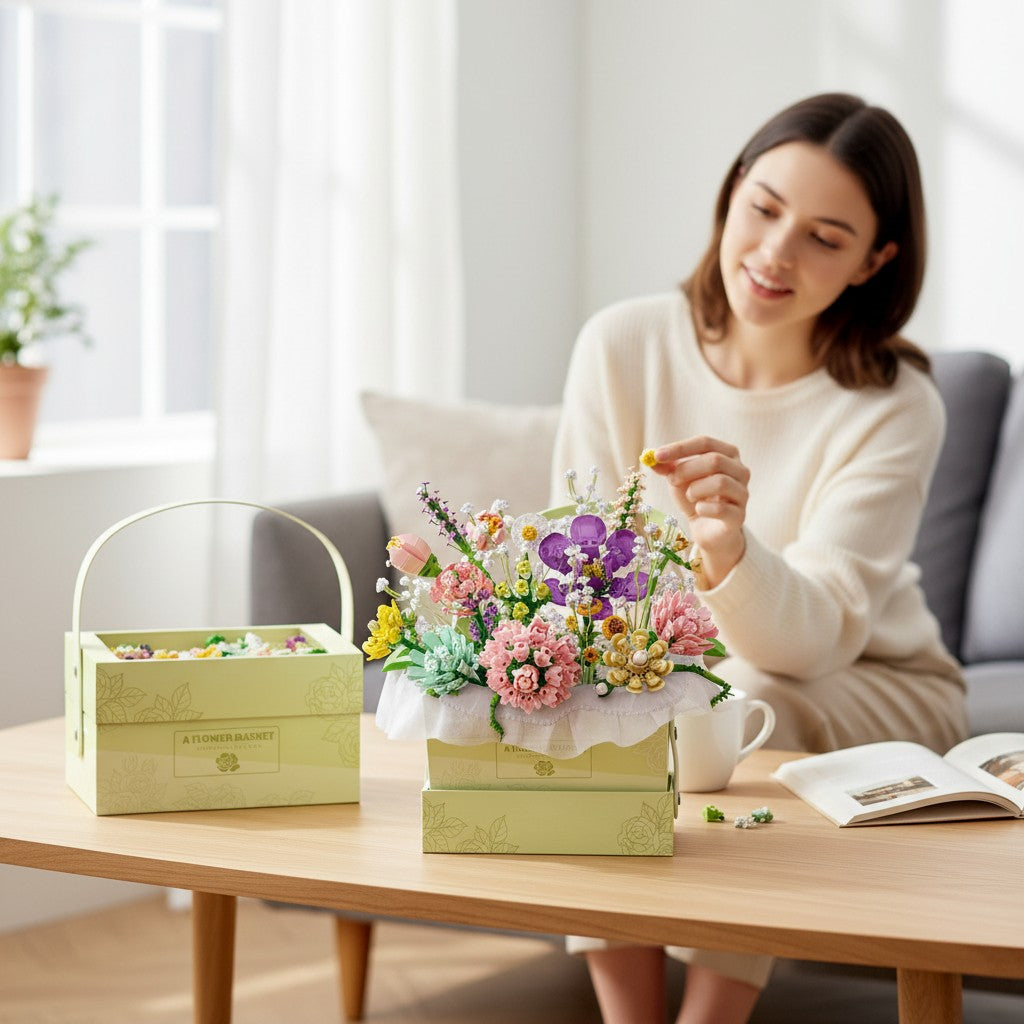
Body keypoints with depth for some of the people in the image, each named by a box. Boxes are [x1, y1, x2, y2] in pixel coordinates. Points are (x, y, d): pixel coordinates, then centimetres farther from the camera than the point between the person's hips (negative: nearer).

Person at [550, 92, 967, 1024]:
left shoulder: (896, 410, -18)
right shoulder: (623, 345, -11)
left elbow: (812, 639, -30)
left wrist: (727, 549, -51)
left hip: (874, 695, -2)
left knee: (746, 709, -34)